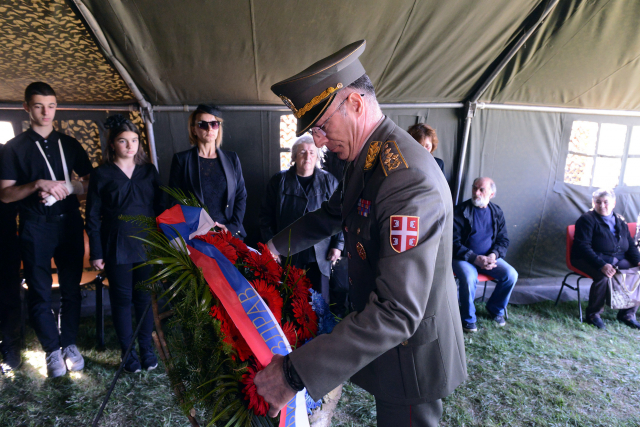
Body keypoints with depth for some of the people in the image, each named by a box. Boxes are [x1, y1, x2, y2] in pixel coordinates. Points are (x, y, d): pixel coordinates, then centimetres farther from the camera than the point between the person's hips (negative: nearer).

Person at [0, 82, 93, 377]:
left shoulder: (69, 145, 10)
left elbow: (90, 181, 11)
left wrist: (66, 188, -8)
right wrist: (39, 184, -20)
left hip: (69, 223, 2)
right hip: (35, 228, -2)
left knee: (71, 288, 7)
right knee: (39, 292, 3)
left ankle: (69, 344, 22)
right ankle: (53, 349, 18)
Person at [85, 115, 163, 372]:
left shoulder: (149, 171, 7)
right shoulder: (101, 174, 0)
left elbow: (159, 208, 9)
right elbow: (93, 217, 1)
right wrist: (96, 253, -3)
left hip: (146, 245, 2)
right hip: (117, 247, -2)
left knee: (145, 297, 8)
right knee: (122, 299, 6)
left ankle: (147, 348, 23)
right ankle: (128, 351, 22)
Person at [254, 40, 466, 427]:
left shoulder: (409, 181, -34)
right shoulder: (367, 158, -1)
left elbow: (397, 312, -36)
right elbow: (331, 215, 16)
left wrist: (297, 373, -34)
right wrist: (274, 249, 15)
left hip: (411, 351, -8)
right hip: (381, 336, 8)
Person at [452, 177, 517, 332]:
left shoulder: (496, 212, 6)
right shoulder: (461, 211, -10)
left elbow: (503, 240, 10)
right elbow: (454, 242, -12)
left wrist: (494, 255, -12)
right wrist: (475, 258, -22)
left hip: (489, 257, 5)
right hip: (463, 258, -5)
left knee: (511, 274, -16)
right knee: (469, 278, -33)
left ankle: (495, 309, 12)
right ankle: (468, 318, -6)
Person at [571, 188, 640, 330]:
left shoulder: (620, 221, 17)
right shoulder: (587, 219, -5)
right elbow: (583, 246, -15)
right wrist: (602, 265, -27)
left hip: (619, 260, 7)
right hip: (592, 260, -6)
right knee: (603, 276, -35)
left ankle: (628, 313, 2)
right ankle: (593, 314, -14)